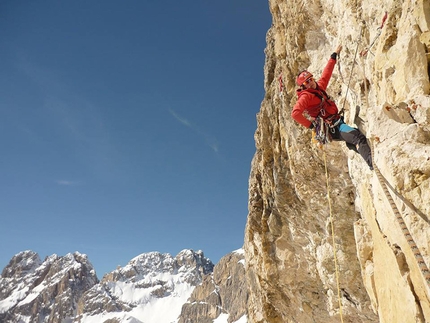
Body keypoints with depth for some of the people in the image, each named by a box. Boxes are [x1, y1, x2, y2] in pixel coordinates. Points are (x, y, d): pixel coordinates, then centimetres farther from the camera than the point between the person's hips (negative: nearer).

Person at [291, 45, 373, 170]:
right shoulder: (305, 96, -11)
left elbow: (326, 74, 31)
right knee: (358, 137, -29)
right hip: (333, 129, -11)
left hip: (338, 123, 11)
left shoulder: (319, 87, 16)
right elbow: (295, 113, -27)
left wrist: (335, 55, 37)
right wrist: (311, 124, -20)